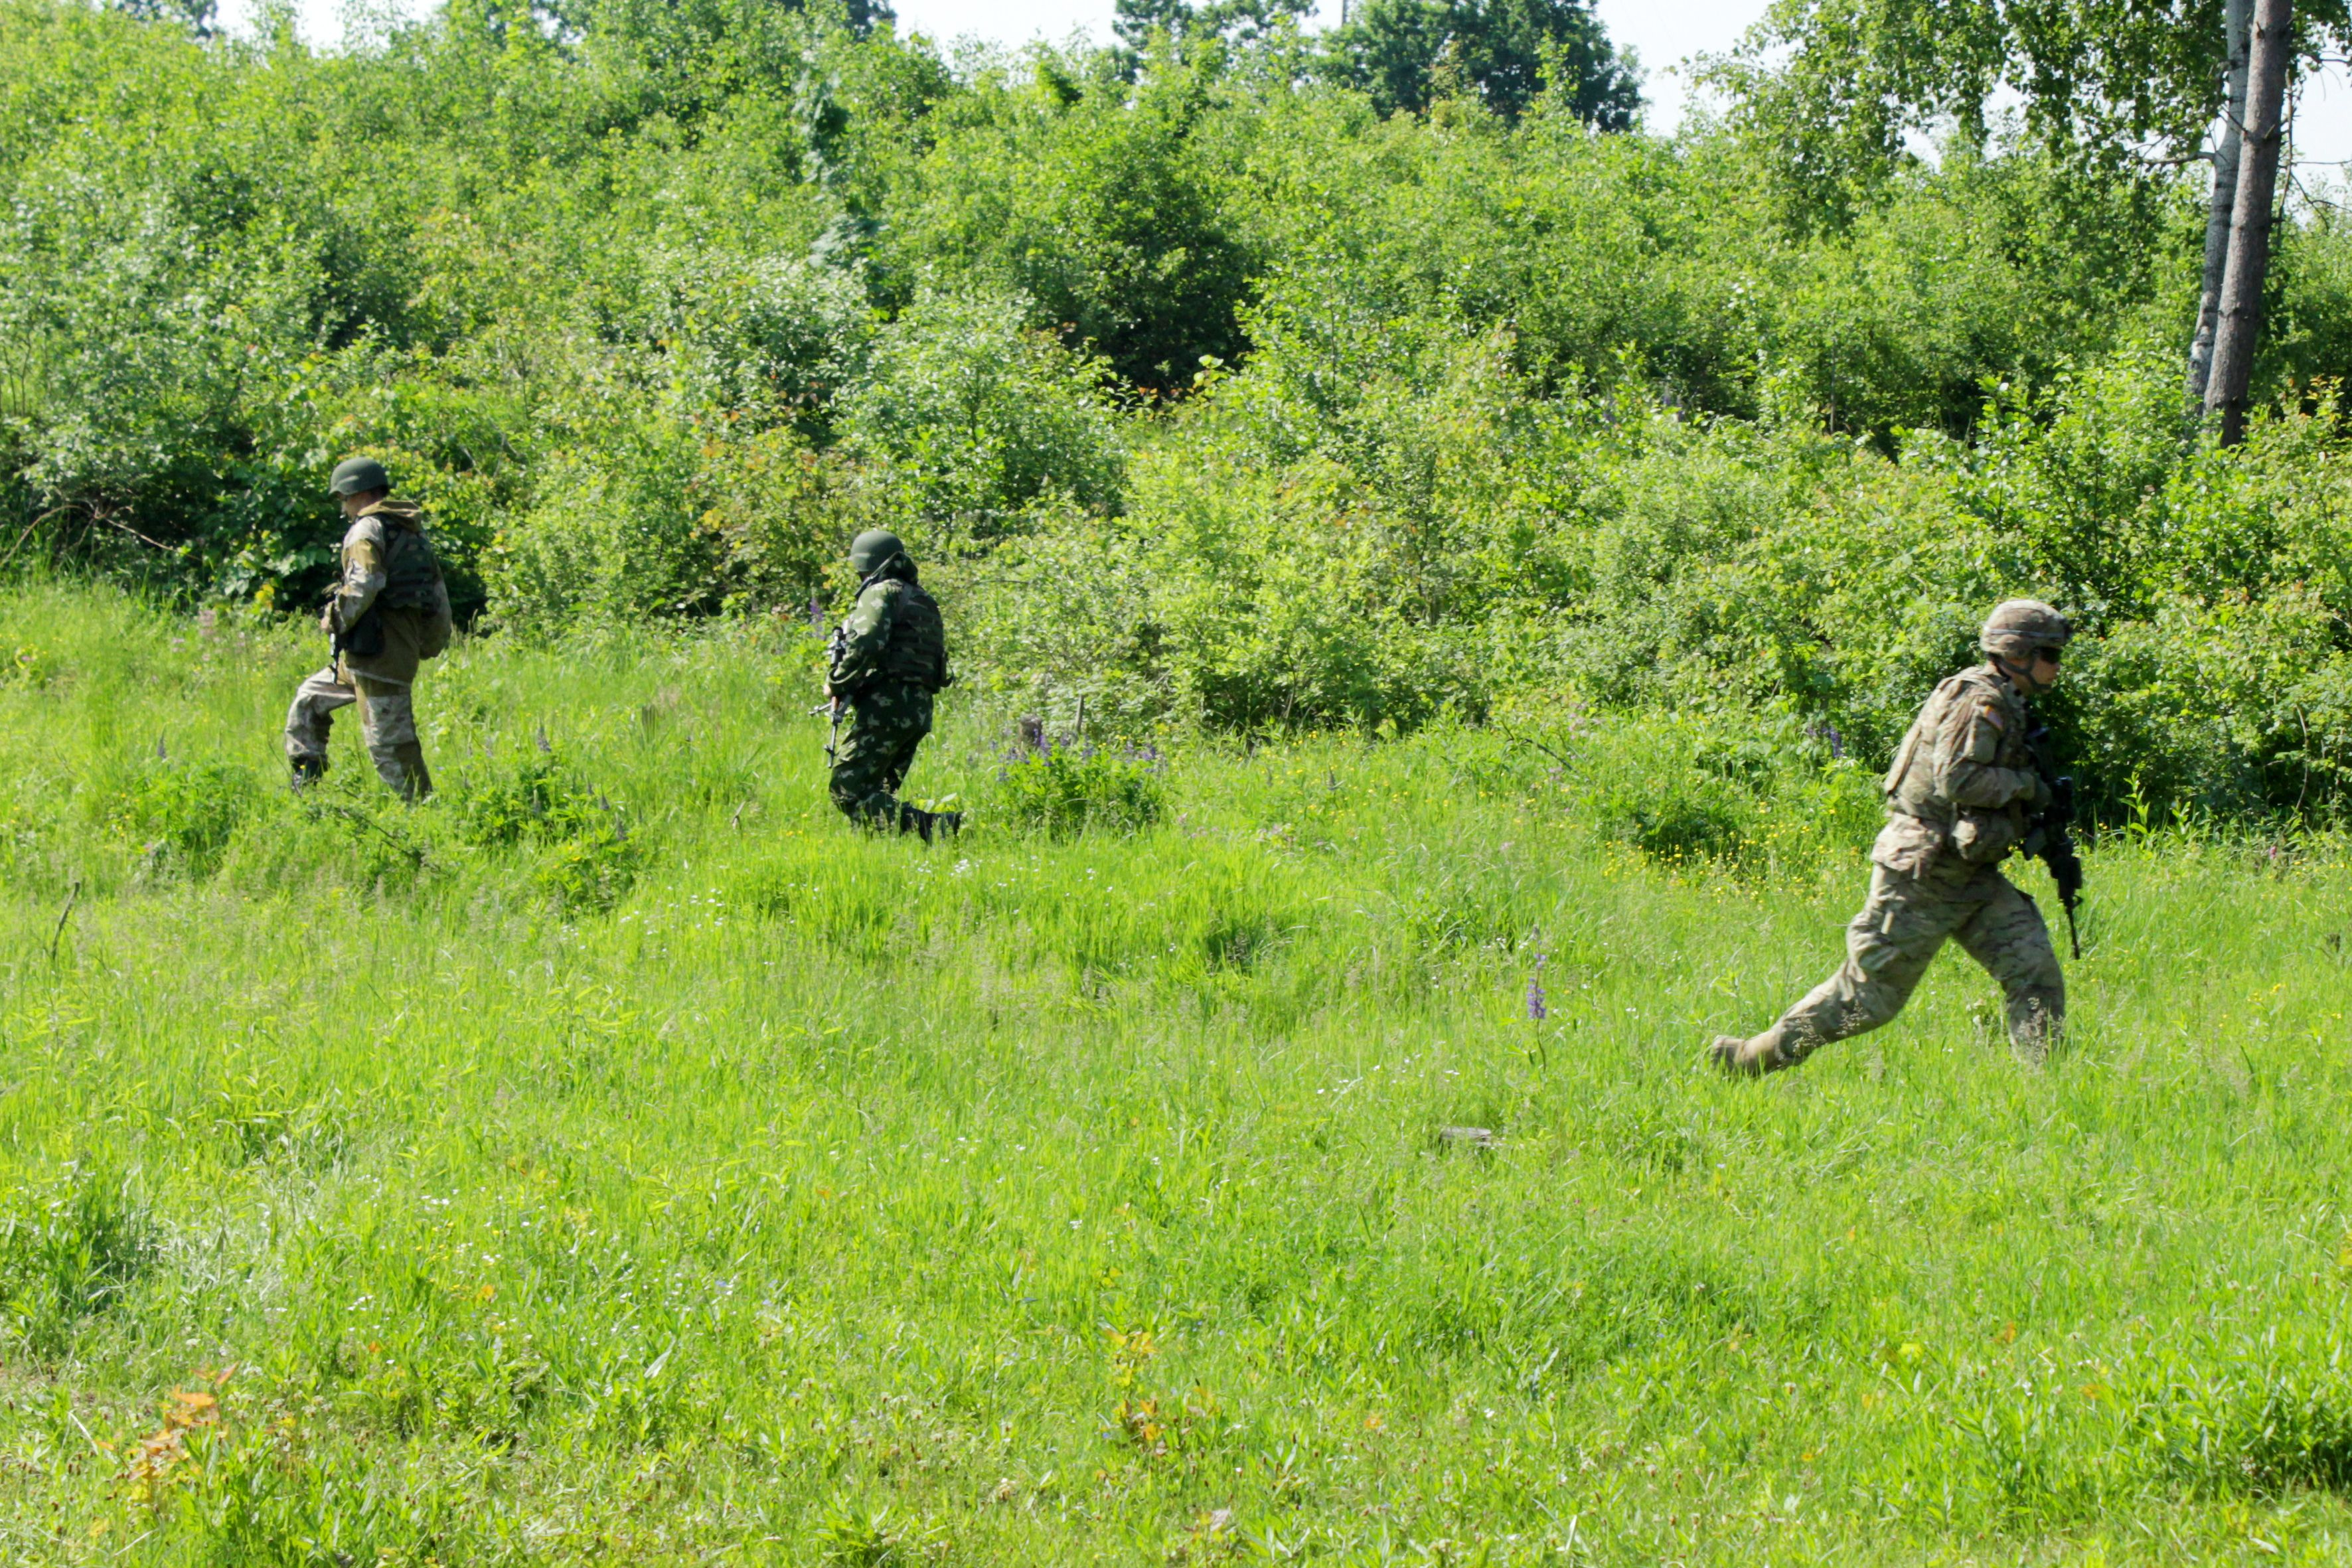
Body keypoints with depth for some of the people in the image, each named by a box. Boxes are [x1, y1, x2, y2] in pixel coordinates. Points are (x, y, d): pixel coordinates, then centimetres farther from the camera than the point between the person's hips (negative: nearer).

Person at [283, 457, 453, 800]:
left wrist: (335, 620, -10)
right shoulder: (412, 531, 17)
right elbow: (438, 595, 19)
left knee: (388, 740, -8)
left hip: (376, 652, -10)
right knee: (308, 700, 21)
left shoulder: (368, 529, -10)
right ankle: (305, 782, 22)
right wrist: (432, 643, 23)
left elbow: (364, 585, -24)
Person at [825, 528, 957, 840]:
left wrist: (836, 684, -4)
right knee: (879, 794, 14)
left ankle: (929, 827, -26)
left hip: (883, 707, -9)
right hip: (920, 708, 9)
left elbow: (866, 645, -18)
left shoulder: (882, 592, -2)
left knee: (849, 792, -11)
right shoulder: (924, 601, 25)